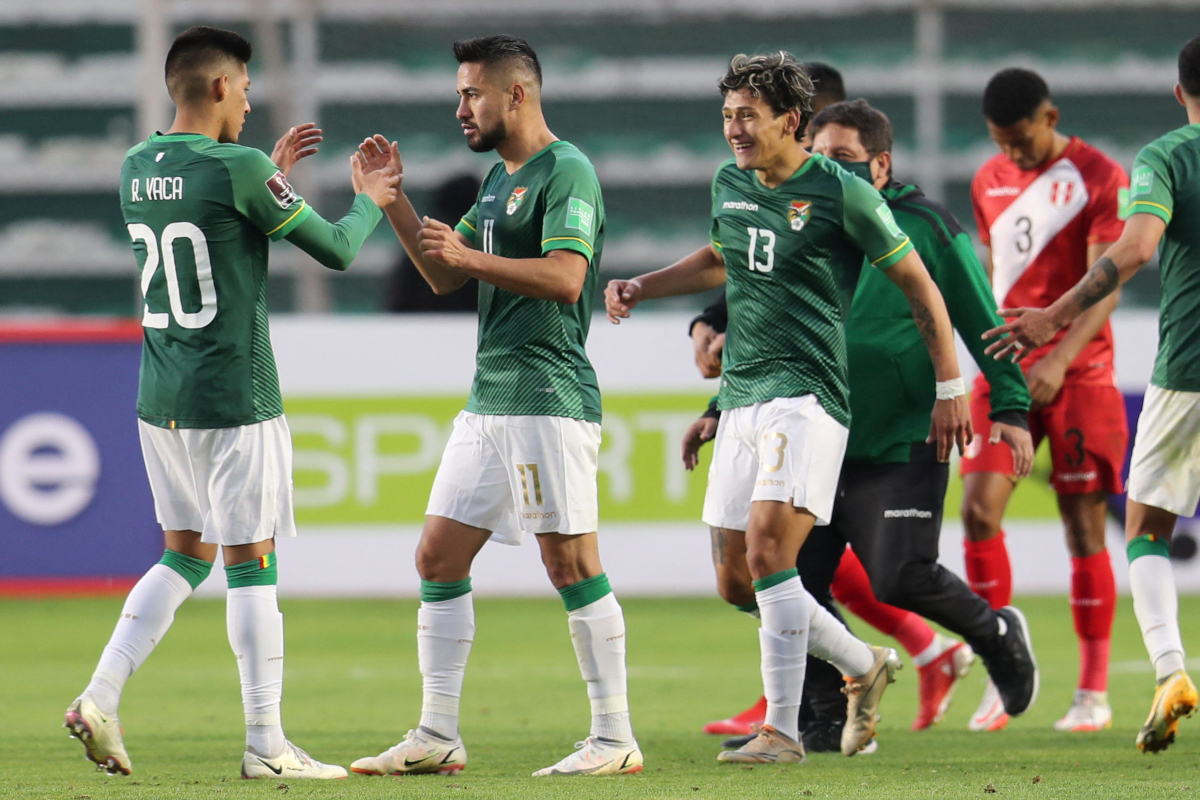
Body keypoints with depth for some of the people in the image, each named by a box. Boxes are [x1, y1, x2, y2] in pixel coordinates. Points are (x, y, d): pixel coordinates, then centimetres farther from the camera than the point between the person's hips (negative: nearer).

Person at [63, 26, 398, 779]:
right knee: (252, 563, -1)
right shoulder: (238, 169, -14)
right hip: (234, 400, -7)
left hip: (159, 403, 7)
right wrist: (368, 201, 13)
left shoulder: (137, 169, 7)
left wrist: (272, 172, 31)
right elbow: (335, 250, -6)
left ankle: (101, 696, 4)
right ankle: (267, 744, 1)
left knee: (185, 554, 16)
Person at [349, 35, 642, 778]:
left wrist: (467, 255, -20)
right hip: (490, 401, 10)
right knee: (438, 556, 7)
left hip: (549, 399, -10)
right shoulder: (499, 177, 19)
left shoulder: (566, 171, -10)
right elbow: (444, 276, 22)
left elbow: (564, 277, -21)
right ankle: (438, 736, 10)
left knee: (571, 562, -7)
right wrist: (393, 200, 13)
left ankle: (616, 738, -2)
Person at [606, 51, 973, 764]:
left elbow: (919, 284, -1)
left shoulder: (844, 194, -9)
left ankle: (783, 730, -16)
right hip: (741, 399, 8)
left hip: (807, 395, -8)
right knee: (739, 572, 7)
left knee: (768, 551, -21)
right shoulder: (730, 184, 11)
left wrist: (951, 389, 0)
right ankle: (864, 667, 28)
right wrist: (639, 289, 20)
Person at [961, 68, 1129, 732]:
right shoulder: (990, 182, 11)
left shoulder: (1099, 179, -7)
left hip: (1079, 373, -5)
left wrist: (1059, 359, -28)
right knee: (978, 505, -10)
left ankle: (1094, 690, 6)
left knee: (1084, 524, -2)